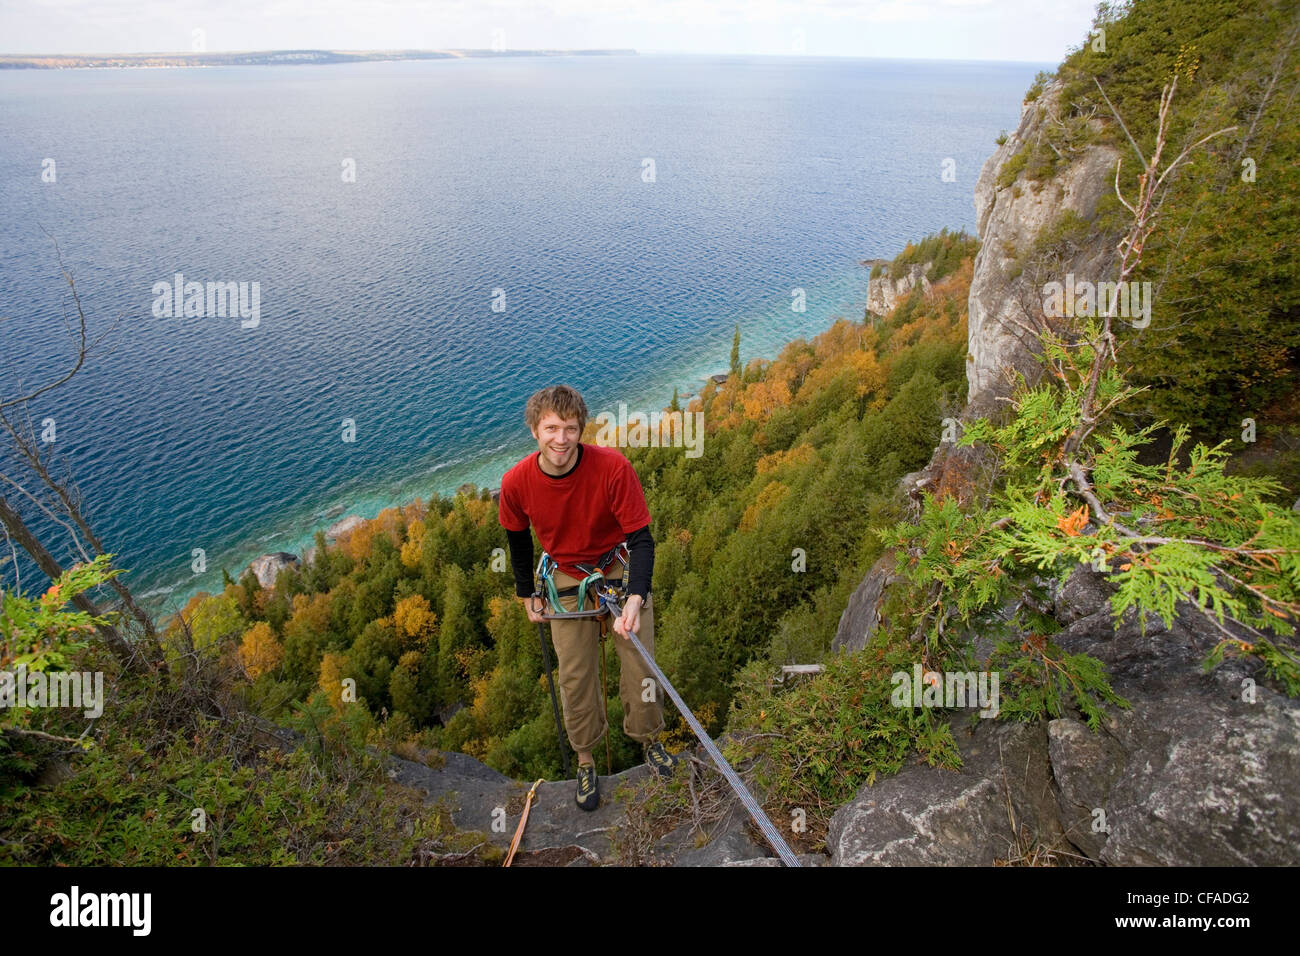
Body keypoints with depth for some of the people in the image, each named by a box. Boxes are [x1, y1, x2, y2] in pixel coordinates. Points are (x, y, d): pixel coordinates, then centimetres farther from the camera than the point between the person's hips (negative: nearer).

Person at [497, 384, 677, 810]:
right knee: (575, 675, 7)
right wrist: (527, 594, 9)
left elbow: (641, 538, -23)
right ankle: (585, 761, 30)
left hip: (622, 572, -1)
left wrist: (635, 598, -36)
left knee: (639, 662, 6)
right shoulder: (516, 482, -21)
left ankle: (648, 740, 34)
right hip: (568, 581, 1)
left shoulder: (613, 467, -29)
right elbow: (518, 539, 0)